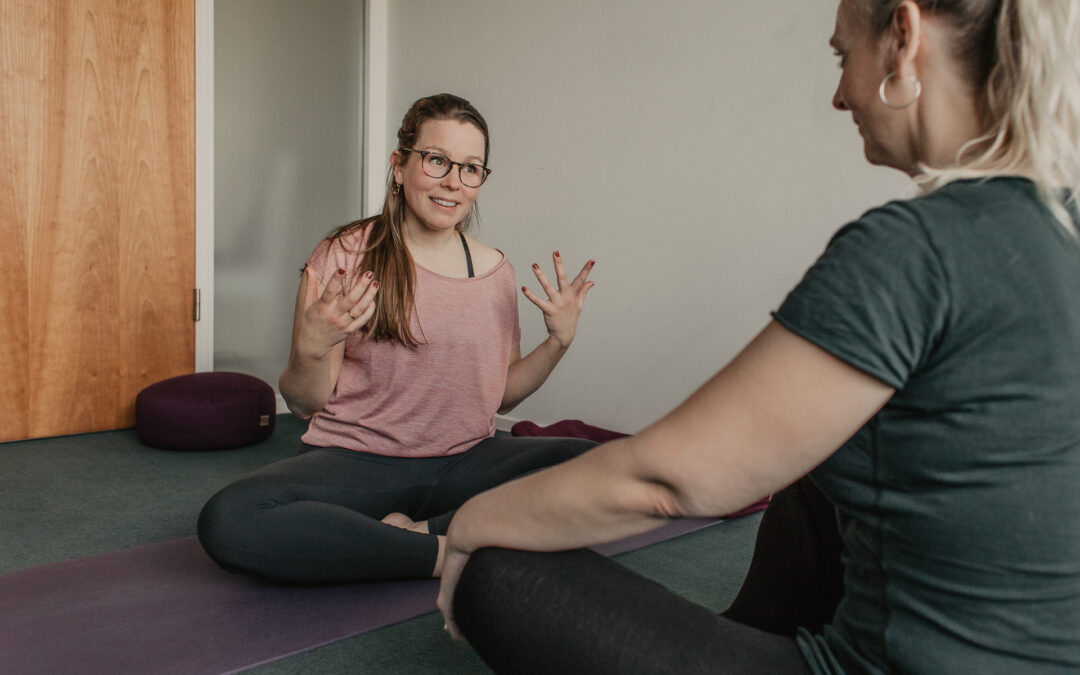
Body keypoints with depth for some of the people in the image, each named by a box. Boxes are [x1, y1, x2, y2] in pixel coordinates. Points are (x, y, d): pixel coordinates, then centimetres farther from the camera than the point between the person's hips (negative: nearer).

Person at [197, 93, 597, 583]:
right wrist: (310, 350, -23)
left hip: (464, 461, 3)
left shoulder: (495, 272, 7)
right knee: (227, 522, -31)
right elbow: (304, 403, -1)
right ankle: (450, 553, -21)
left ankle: (418, 533, -17)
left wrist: (558, 342, 0)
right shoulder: (345, 257, -3)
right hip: (355, 461, -2)